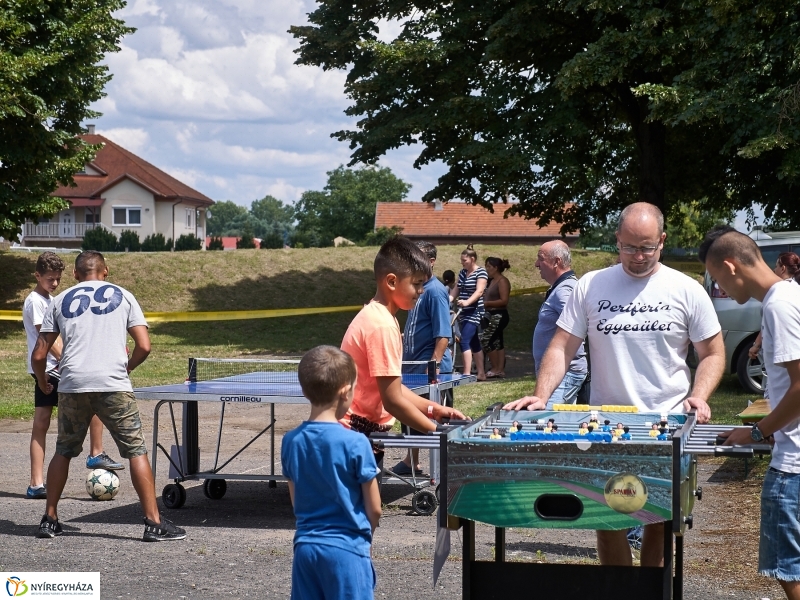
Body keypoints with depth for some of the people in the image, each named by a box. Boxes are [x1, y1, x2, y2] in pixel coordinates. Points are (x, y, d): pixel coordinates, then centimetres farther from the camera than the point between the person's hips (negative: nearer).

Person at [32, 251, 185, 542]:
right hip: (113, 385, -2)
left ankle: (50, 520, 22)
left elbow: (39, 355, 12)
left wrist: (43, 382, 31)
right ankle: (154, 523, -3)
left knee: (63, 452, 19)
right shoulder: (123, 296, 13)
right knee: (136, 451, 2)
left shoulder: (60, 300, 16)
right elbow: (144, 346, 4)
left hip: (72, 386, 2)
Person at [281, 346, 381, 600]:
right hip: (346, 549, -5)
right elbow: (374, 509, -5)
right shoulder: (355, 443, -13)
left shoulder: (291, 441, 1)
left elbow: (295, 502, 10)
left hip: (305, 547, 5)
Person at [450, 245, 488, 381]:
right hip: (464, 313, 8)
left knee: (465, 341, -18)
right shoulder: (462, 273, 14)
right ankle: (481, 373, 18)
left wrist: (467, 302, -36)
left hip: (474, 312, -8)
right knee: (474, 343, 12)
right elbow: (457, 290, 16)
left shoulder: (481, 272, -9)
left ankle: (467, 374, -21)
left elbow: (479, 291, -20)